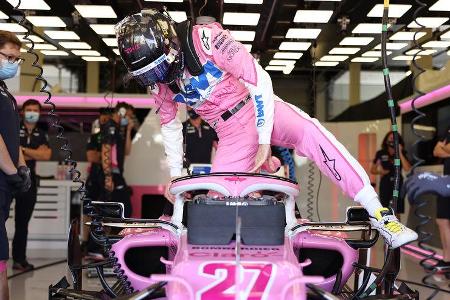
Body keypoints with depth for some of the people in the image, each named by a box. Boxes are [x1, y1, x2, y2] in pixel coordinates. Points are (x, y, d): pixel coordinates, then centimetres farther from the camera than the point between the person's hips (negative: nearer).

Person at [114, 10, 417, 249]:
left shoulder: (204, 38, -21)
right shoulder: (158, 82, -2)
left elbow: (260, 80, -23)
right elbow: (170, 125, 17)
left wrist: (264, 141, -24)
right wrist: (175, 175, 17)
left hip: (258, 107, -6)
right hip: (231, 136, 6)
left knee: (309, 131, -32)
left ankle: (379, 213, -35)